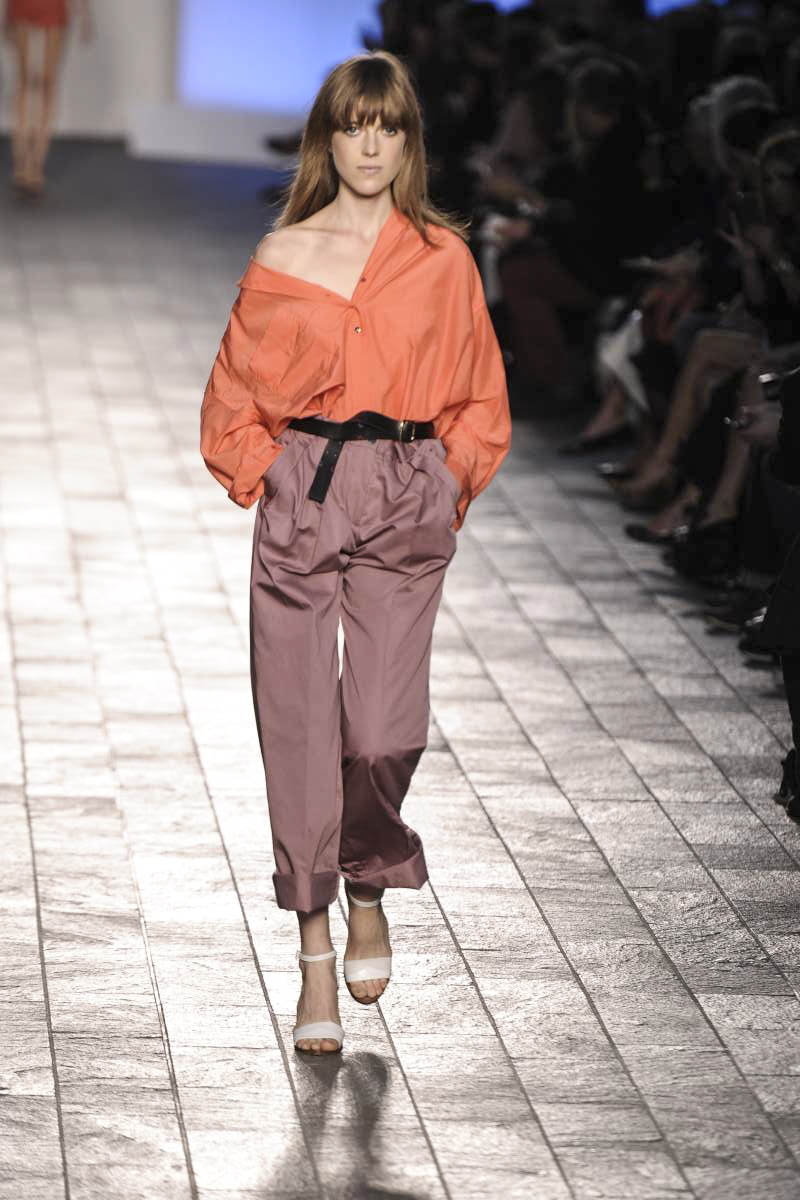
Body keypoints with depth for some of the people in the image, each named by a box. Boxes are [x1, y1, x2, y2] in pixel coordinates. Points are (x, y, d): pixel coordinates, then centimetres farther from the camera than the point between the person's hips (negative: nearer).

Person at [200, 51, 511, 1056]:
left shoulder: (443, 259, 5)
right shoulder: (284, 256, 4)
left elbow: (478, 397, 13)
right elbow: (234, 395, 11)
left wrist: (447, 485, 4)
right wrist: (267, 477, 1)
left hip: (406, 503, 0)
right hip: (301, 493, 1)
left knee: (382, 733, -10)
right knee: (300, 729, 0)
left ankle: (370, 887, 22)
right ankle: (315, 955, 12)